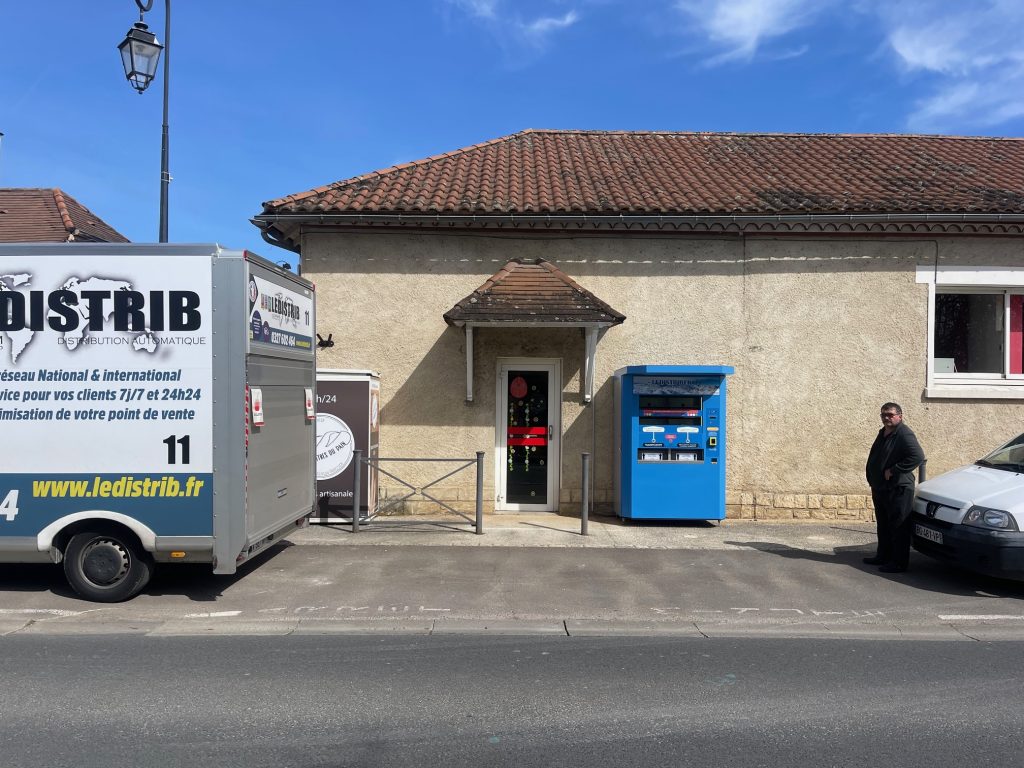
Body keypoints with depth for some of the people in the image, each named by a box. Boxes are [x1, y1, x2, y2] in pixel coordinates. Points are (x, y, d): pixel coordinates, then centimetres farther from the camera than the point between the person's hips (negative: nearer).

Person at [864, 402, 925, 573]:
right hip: (880, 488, 10)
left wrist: (894, 470, -24)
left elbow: (918, 457, -29)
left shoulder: (904, 434, -16)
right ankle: (883, 556, 30)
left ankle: (899, 563, 4)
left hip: (898, 489, -10)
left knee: (899, 527, -2)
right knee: (883, 525, 19)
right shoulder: (883, 433, 13)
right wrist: (873, 479, 14)